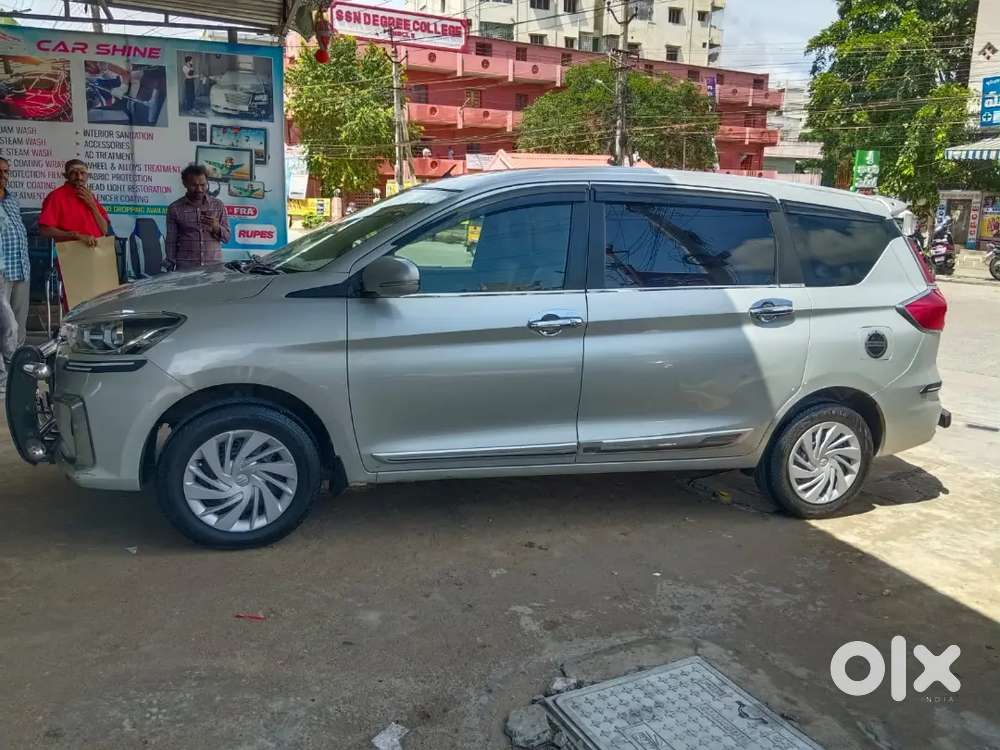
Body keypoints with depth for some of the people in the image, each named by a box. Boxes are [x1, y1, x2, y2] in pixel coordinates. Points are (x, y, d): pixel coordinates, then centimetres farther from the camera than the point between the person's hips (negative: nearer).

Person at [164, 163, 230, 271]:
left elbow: (227, 238, 8)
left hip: (214, 266, 1)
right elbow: (171, 242, 5)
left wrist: (217, 228, -13)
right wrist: (170, 267, 1)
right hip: (186, 267, -1)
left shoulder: (218, 205, 6)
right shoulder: (175, 208, 3)